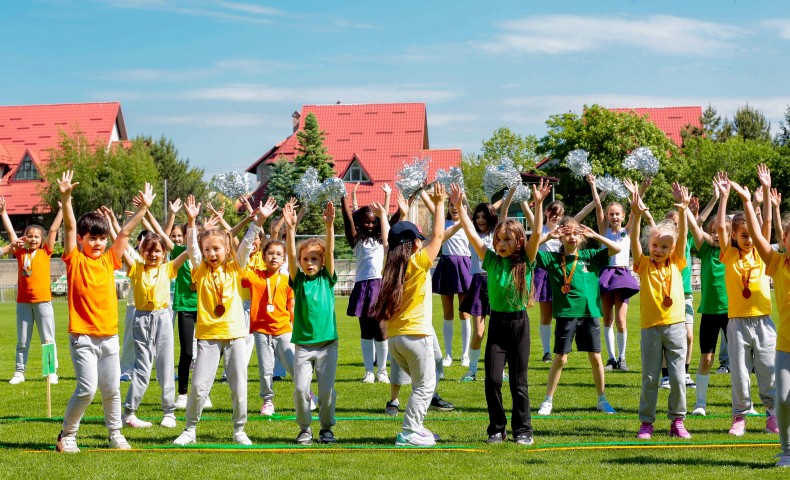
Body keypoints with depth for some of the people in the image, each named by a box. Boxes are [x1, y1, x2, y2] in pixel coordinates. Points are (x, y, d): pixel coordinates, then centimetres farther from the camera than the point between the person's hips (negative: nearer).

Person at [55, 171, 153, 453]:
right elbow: (69, 227, -13)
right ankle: (67, 435, 7)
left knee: (112, 389, 11)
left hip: (109, 335, 5)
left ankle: (115, 434, 26)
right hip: (82, 336, -4)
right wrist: (65, 198, -25)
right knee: (87, 389, -10)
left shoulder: (109, 260, 8)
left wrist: (144, 207, 5)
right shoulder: (75, 260, -3)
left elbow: (125, 233, 9)